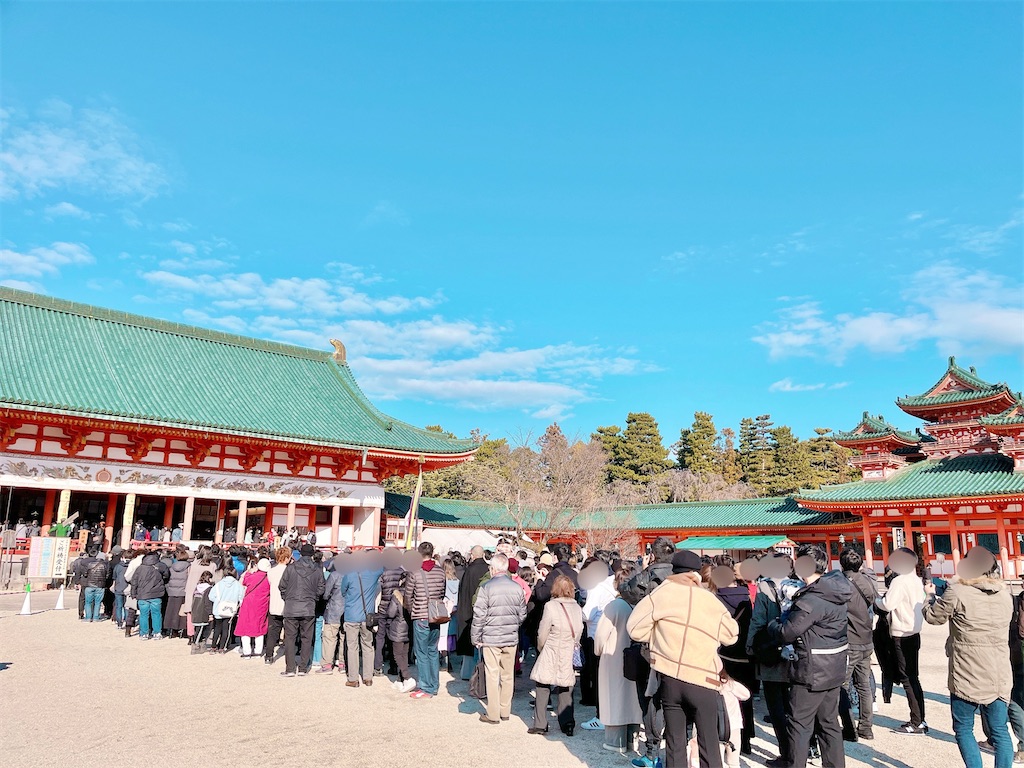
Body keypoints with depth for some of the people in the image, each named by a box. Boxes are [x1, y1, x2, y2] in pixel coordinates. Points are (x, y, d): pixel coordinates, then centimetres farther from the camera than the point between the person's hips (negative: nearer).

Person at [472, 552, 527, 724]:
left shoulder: (486, 588, -12)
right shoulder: (517, 588, 0)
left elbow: (479, 616, -10)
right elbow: (522, 615, 7)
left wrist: (476, 638, 1)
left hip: (491, 639, -4)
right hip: (511, 639, 4)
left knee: (493, 676, 4)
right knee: (508, 676, 13)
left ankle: (493, 714, 11)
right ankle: (505, 711, 22)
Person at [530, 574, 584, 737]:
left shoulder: (551, 606, -13)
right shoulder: (577, 607, -1)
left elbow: (542, 634, -8)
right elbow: (579, 632, 3)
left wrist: (540, 649, 10)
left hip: (551, 655, -4)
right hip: (570, 656, 4)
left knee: (543, 688, 7)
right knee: (566, 690, 15)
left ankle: (540, 724, 8)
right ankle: (568, 723, 14)